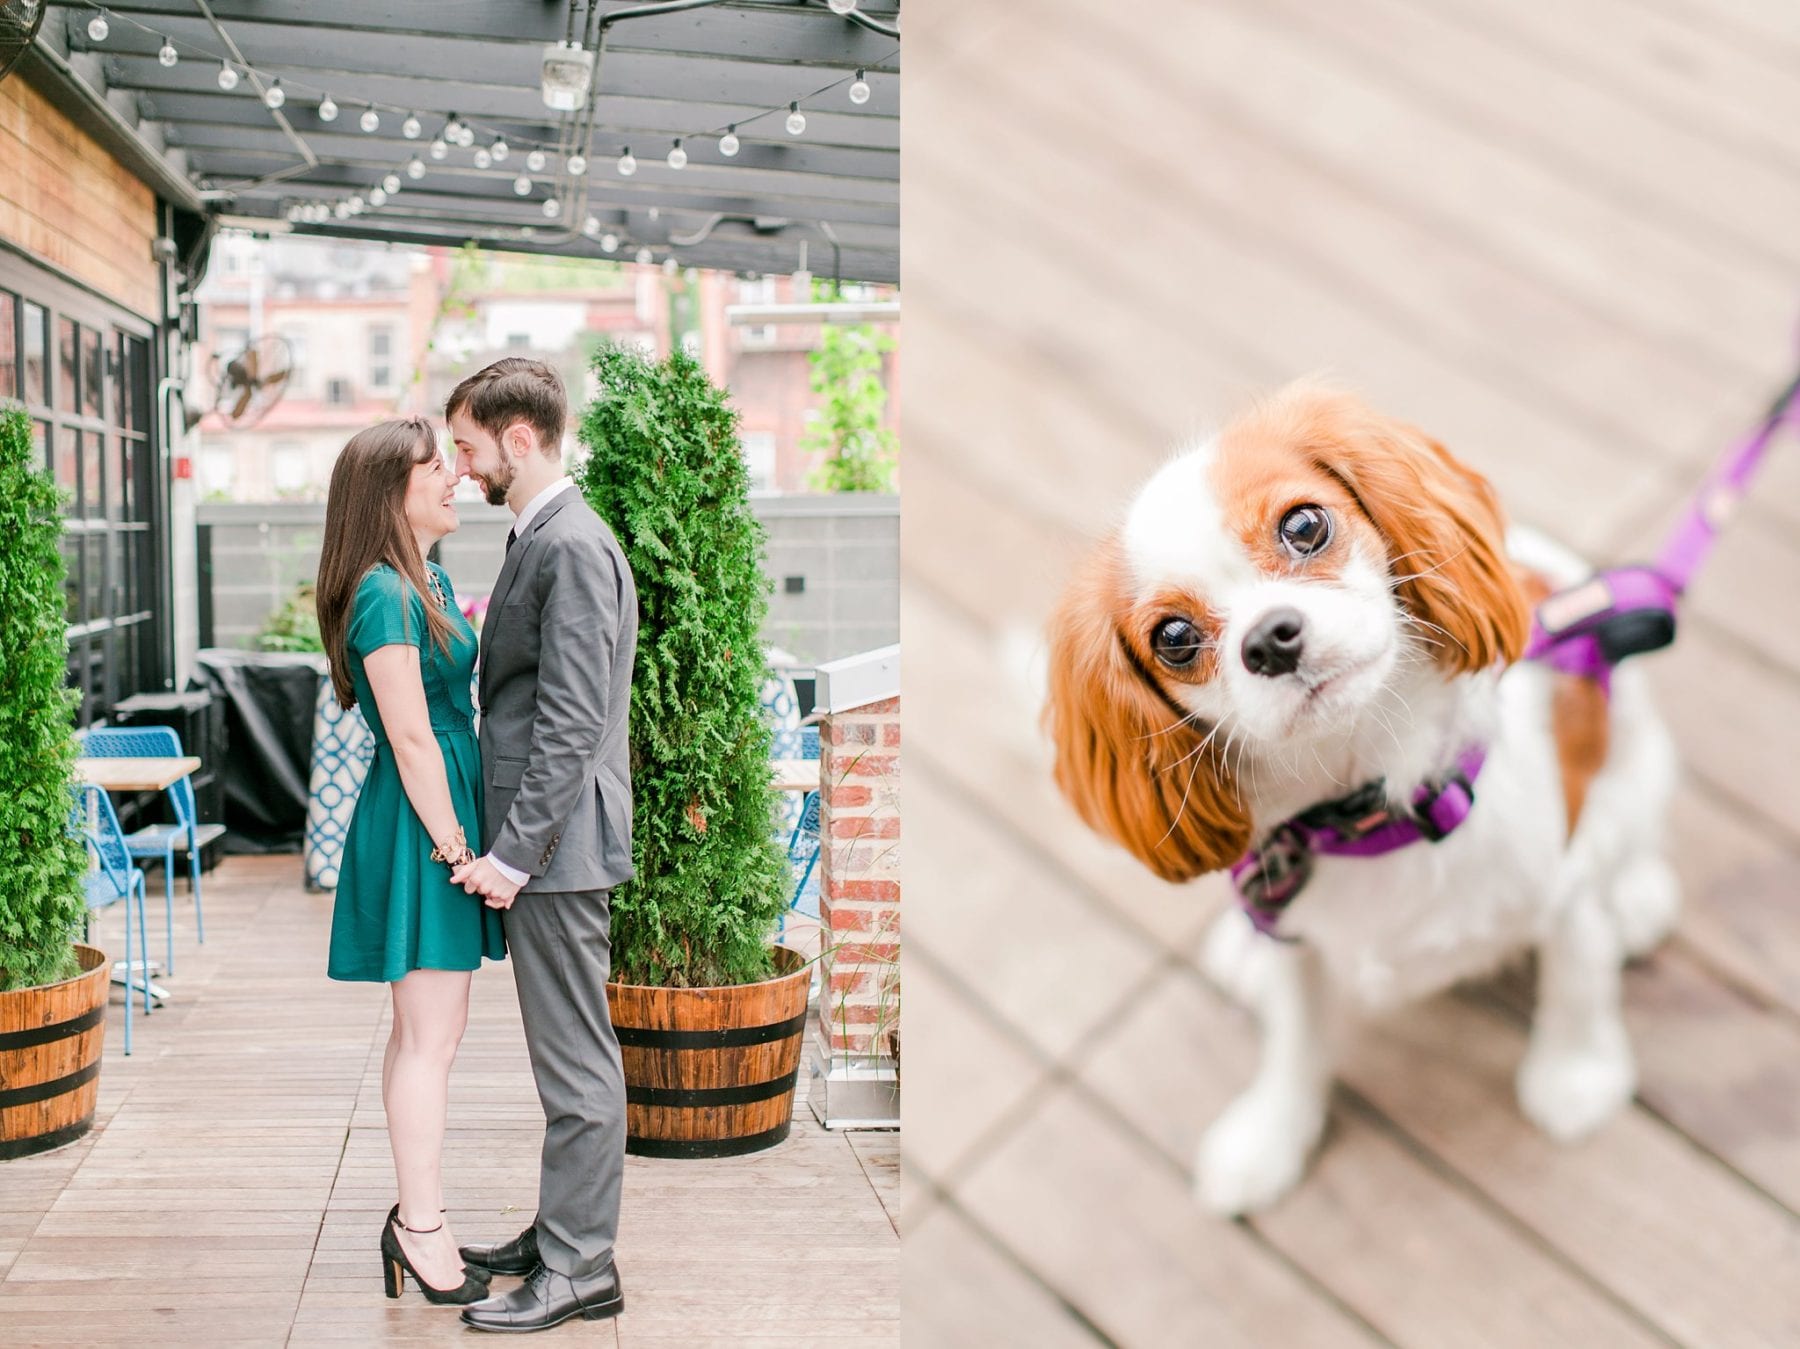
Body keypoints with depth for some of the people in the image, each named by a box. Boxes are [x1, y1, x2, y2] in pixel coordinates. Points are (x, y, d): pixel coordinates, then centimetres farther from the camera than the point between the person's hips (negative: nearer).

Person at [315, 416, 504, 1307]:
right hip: (419, 826, -10)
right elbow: (411, 738, -19)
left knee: (422, 1032, 14)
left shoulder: (431, 582, 14)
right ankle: (421, 1227, 4)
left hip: (445, 815, 10)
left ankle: (415, 1216, 22)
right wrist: (453, 847, -17)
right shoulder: (384, 594, -16)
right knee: (431, 1036, -5)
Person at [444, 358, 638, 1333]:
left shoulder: (574, 547, -17)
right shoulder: (536, 539, 15)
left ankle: (580, 1269, 7)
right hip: (535, 844, 10)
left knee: (575, 1061, -2)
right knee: (564, 1057, 17)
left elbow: (572, 724, -21)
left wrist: (513, 853, -21)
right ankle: (560, 1233, 28)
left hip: (557, 845, -10)